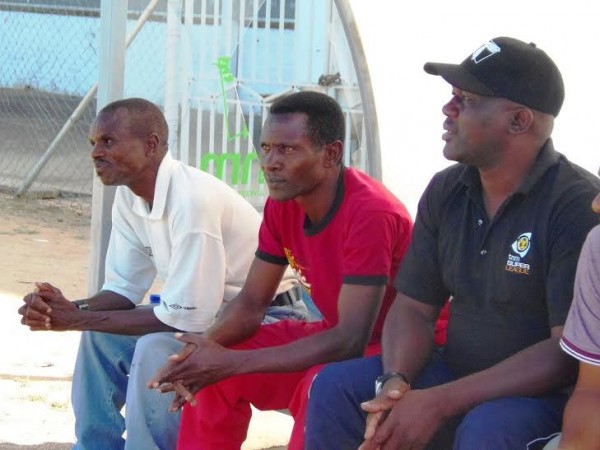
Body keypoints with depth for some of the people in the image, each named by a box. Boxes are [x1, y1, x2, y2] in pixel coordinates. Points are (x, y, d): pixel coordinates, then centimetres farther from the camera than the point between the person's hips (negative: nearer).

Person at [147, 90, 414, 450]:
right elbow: (251, 303, 2)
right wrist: (207, 346, -22)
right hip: (340, 336, 8)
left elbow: (350, 342, -32)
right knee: (212, 366, -5)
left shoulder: (370, 214, -29)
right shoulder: (282, 204, -4)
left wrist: (231, 363, -34)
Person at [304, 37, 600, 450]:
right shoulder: (446, 191, 5)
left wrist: (439, 403, -25)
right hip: (457, 373, 7)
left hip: (551, 395, -6)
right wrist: (395, 384, -16)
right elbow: (413, 307, 8)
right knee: (334, 388, -10)